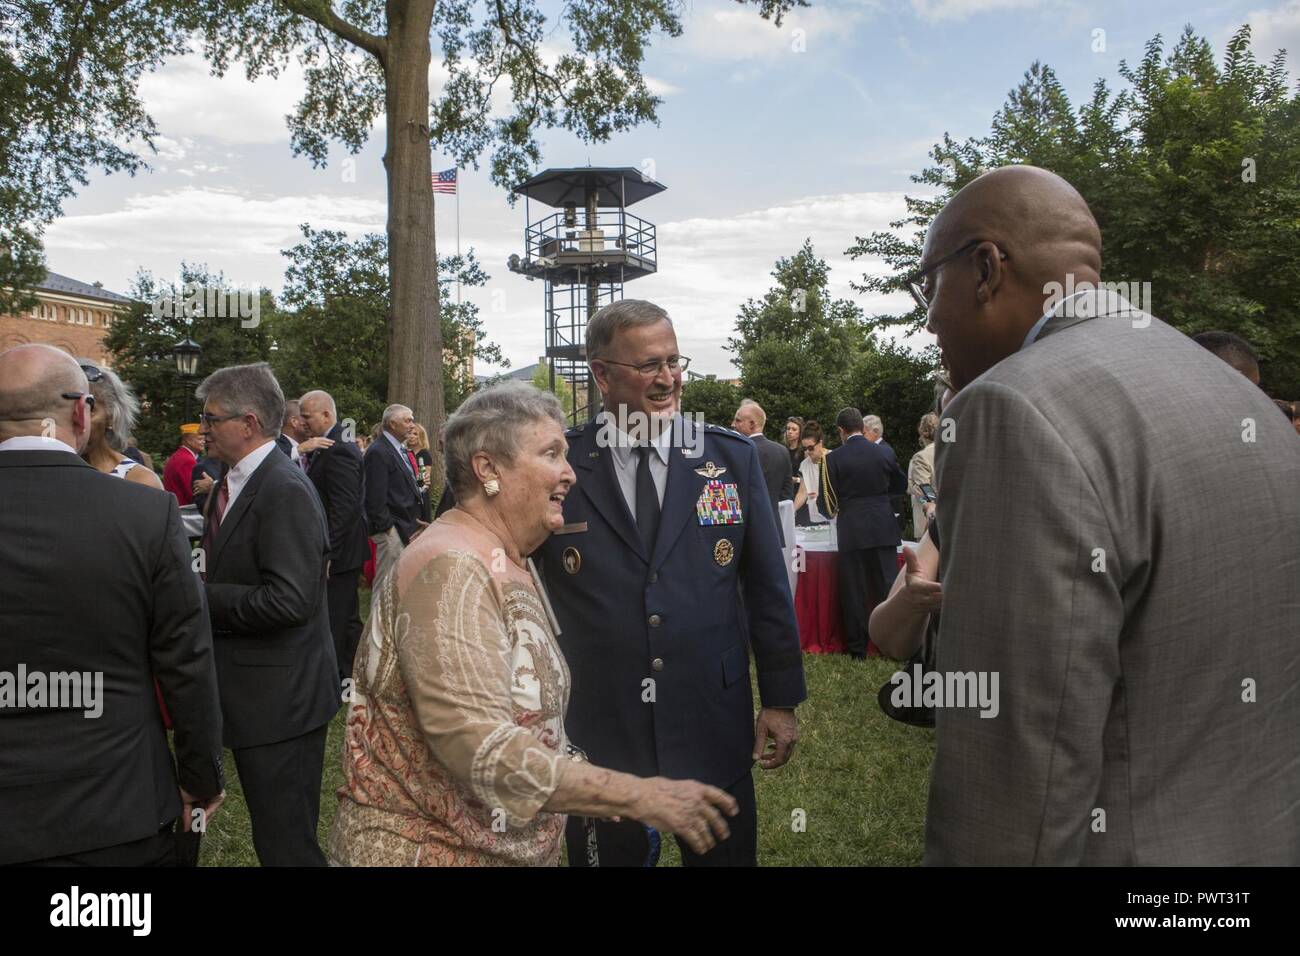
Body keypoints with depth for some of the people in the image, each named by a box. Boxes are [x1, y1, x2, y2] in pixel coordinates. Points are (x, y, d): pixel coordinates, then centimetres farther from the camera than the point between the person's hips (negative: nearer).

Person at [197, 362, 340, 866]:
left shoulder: (285, 491, -20)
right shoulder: (232, 482, 12)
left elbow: (288, 600, -26)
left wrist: (201, 597, -17)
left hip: (280, 697, -10)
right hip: (254, 694, 10)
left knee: (286, 844, 1)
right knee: (272, 834, 21)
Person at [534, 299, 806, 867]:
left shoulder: (732, 458, 0)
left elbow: (767, 586, 4)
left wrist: (782, 699, 5)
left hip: (713, 732, 2)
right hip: (597, 737, -1)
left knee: (726, 853, 16)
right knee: (608, 851, 15)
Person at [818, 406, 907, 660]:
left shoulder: (833, 458, -6)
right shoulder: (885, 453, 1)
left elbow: (827, 502, -1)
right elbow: (901, 486, 16)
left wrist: (831, 509, 21)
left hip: (851, 532, -2)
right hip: (884, 530, 2)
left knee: (854, 592, 5)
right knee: (888, 588, 7)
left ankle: (857, 649, 9)